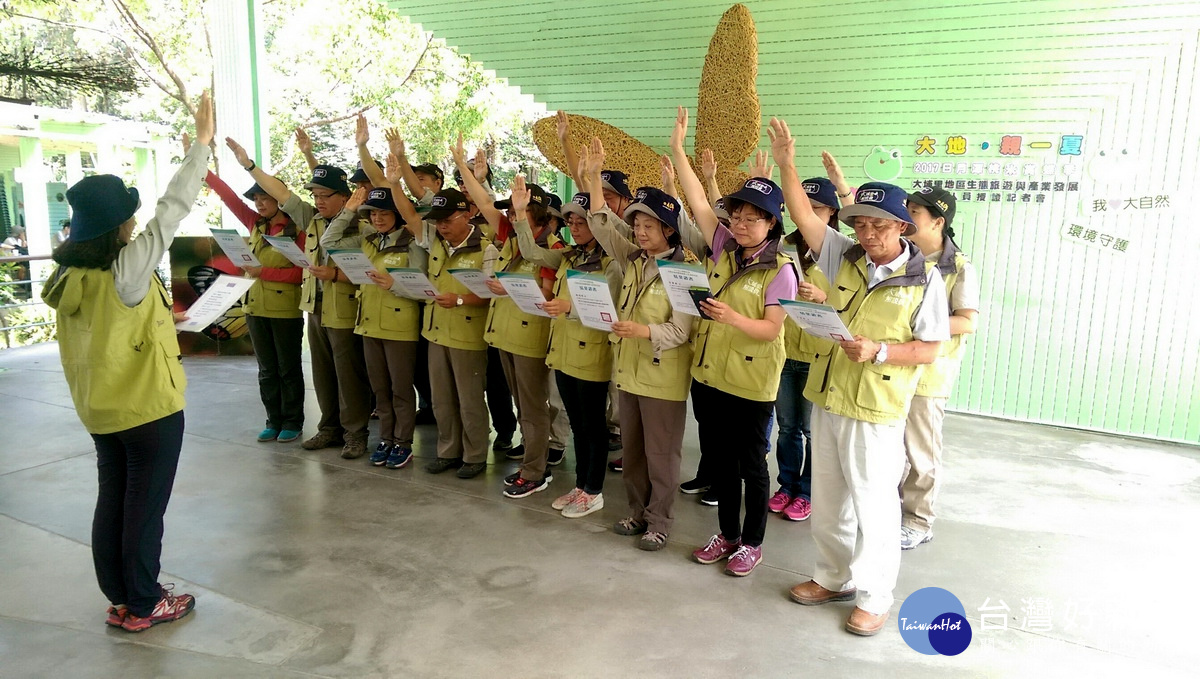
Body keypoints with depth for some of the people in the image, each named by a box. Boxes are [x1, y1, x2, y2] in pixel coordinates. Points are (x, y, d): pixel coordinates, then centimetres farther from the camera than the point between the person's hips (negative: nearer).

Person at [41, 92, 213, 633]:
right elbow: (171, 210, -18)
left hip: (100, 410, 7)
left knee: (112, 501, 16)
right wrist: (202, 142, -12)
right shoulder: (128, 268, -21)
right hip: (150, 407, -7)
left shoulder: (68, 275, -1)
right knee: (145, 505, 5)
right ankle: (143, 605, 18)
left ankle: (119, 598, 29)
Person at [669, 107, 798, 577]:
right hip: (708, 374, 6)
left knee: (751, 463, 8)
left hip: (751, 381, -5)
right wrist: (677, 147, -6)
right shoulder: (723, 248, 2)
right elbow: (698, 200, -1)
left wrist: (733, 317, -33)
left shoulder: (779, 270, -12)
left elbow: (770, 328, -16)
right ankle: (727, 533, 33)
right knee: (718, 459, 16)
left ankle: (752, 542, 25)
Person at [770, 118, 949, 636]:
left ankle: (874, 597, 22)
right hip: (827, 397, 5)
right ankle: (834, 578, 35)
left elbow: (930, 348, -6)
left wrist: (879, 350, -22)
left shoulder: (924, 278, -8)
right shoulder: (844, 257, 3)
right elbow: (805, 218, -4)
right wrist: (785, 163, -13)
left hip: (876, 408, -5)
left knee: (872, 503, 4)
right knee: (827, 499, 17)